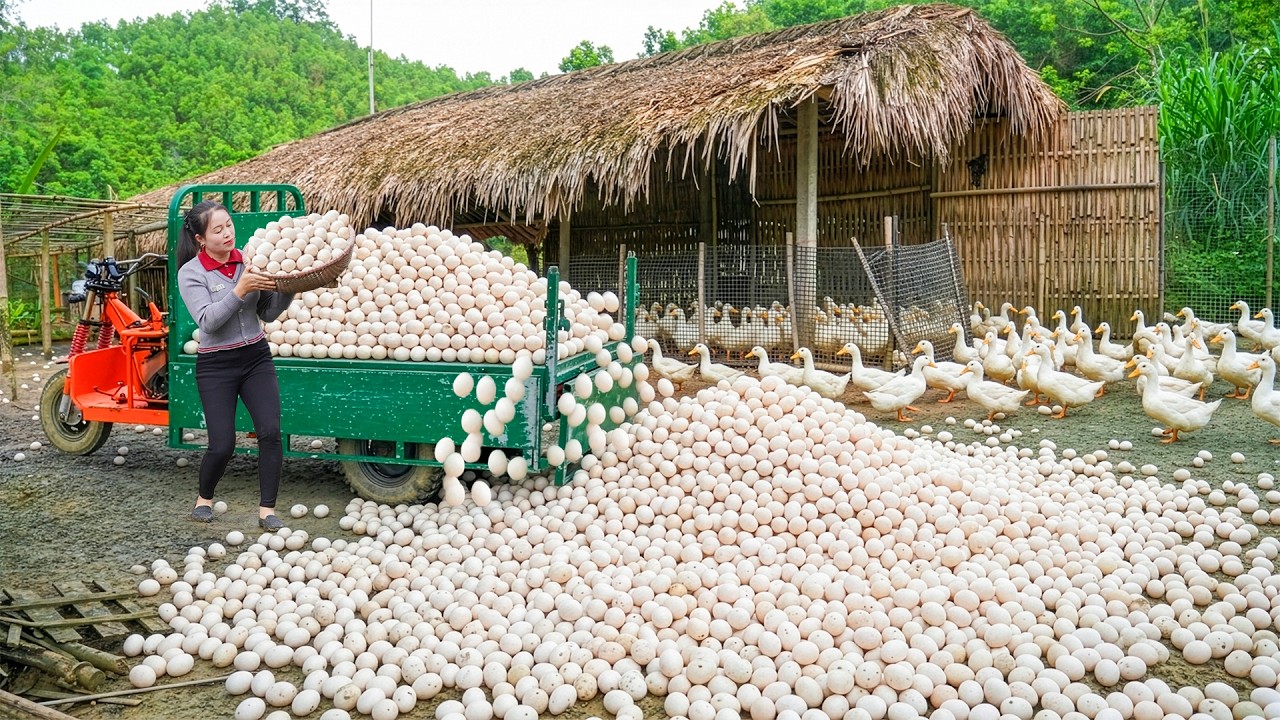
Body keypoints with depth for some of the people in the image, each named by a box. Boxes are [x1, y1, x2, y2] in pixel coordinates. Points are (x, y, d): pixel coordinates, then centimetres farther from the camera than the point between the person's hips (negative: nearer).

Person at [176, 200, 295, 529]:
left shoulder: (249, 261, 1)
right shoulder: (191, 273, -8)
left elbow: (268, 313, 4)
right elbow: (208, 320, -19)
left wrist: (288, 289, -13)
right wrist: (240, 290, -28)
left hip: (256, 357, 3)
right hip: (216, 365, -3)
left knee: (271, 432, -10)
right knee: (222, 444, -4)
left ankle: (267, 509, 2)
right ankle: (204, 498, 26)